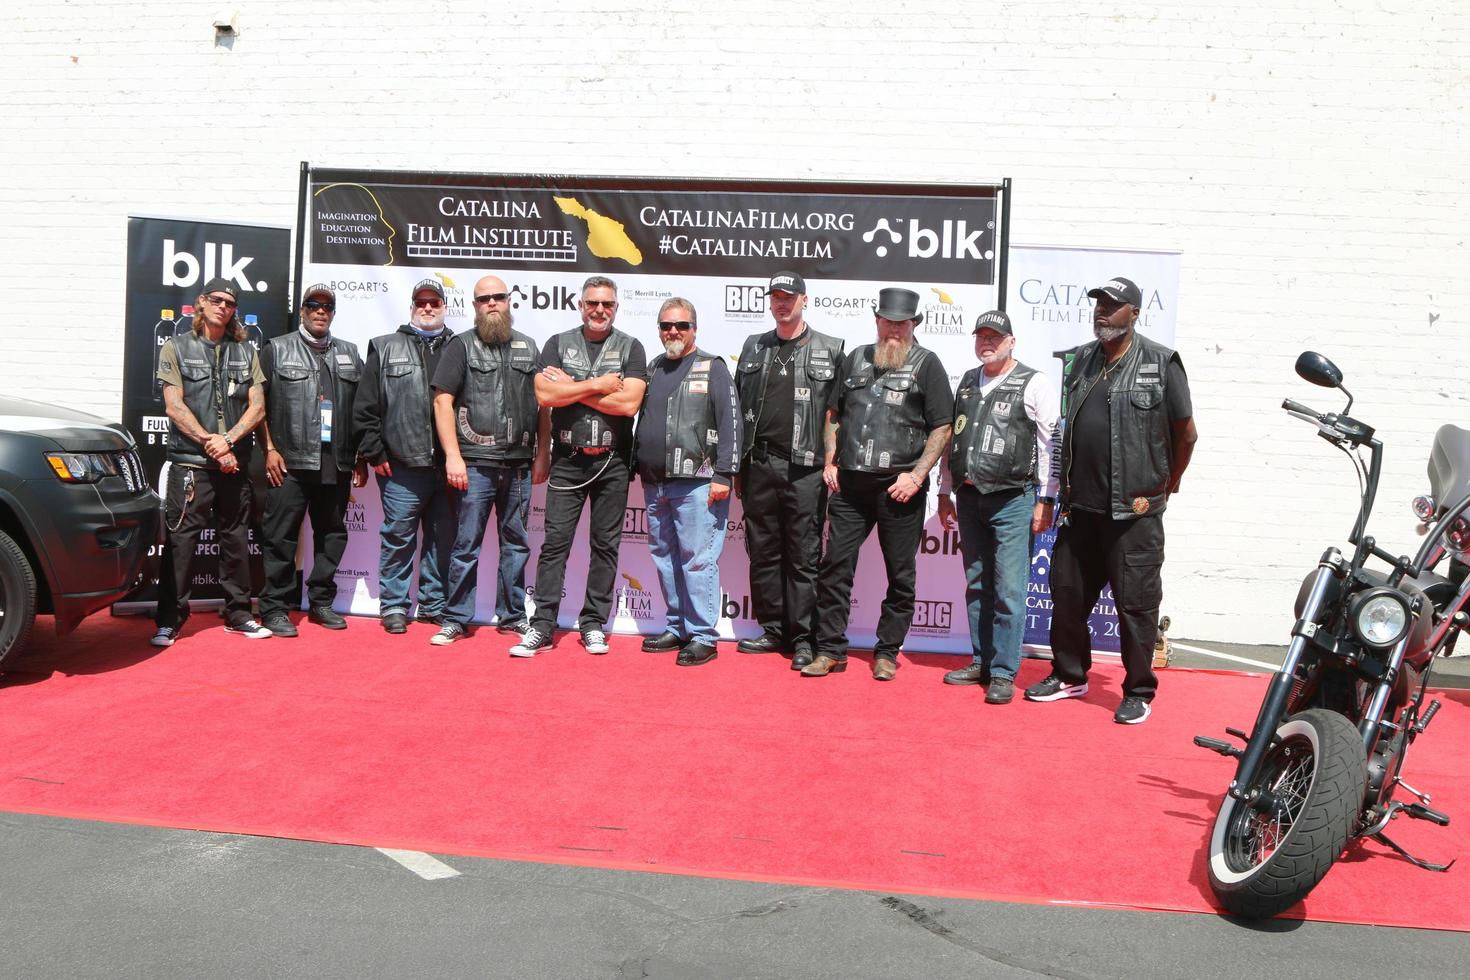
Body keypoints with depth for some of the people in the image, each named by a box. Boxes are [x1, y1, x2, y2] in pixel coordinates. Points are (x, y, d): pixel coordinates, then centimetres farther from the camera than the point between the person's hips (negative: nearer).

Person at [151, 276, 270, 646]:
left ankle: (238, 615, 17)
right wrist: (211, 445, -11)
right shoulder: (176, 348, 5)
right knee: (181, 541, -5)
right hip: (189, 463, -3)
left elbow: (257, 407, 4)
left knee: (237, 540, 8)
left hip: (235, 464, 3)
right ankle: (168, 621, 1)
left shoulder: (246, 352, 12)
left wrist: (227, 440, -12)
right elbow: (174, 406, -4)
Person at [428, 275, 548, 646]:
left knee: (516, 544, 10)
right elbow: (443, 400, -3)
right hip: (475, 464, -3)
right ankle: (456, 619, 7)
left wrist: (542, 454, 8)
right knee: (467, 544, 0)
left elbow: (542, 403, 15)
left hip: (519, 465, 4)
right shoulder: (462, 346, 3)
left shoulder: (528, 347, 14)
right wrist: (453, 456, -10)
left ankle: (512, 616, 19)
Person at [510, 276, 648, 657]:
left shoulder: (630, 348, 2)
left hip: (611, 462, 0)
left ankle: (593, 625, 16)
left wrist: (570, 388, -8)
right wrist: (598, 385, -11)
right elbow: (545, 395, -9)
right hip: (567, 459, 0)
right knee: (555, 542, -1)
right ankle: (542, 627, 2)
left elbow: (629, 403, -12)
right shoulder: (558, 344, 6)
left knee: (605, 544, 6)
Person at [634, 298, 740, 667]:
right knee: (665, 558, 12)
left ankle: (702, 636, 0)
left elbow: (731, 424, -7)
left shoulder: (712, 368, -1)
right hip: (655, 484, 7)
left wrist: (723, 476, -13)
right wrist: (637, 470, 18)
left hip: (696, 484, -7)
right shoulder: (652, 370, 18)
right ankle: (677, 628, 22)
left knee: (698, 560, -6)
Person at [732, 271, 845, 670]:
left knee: (803, 557, -1)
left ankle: (803, 637, 4)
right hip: (759, 464, 4)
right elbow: (738, 408, 15)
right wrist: (737, 464, 10)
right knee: (763, 552, 9)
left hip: (805, 468, -4)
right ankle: (772, 630, 19)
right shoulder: (754, 347, 14)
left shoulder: (830, 350, 4)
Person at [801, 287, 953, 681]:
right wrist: (830, 462, 8)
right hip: (850, 483, 3)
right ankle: (830, 649, 11)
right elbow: (833, 414, 20)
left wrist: (917, 475, -11)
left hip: (900, 488, -3)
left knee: (900, 574, 5)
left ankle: (887, 652, 17)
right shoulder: (856, 359, 13)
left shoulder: (926, 364, 1)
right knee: (835, 565, 2)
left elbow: (942, 428, -2)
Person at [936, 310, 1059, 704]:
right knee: (977, 586, 12)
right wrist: (944, 492, 18)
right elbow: (951, 438, 20)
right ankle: (981, 663, 21)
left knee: (1009, 590, -6)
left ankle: (1004, 673, -1)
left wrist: (1045, 501, -11)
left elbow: (1052, 445, -7)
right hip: (969, 496, 6)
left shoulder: (1035, 384, -3)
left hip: (1012, 500, -6)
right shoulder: (967, 382, 16)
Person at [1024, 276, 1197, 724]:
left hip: (1134, 511, -6)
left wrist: (1163, 487, 7)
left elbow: (1186, 434, 1)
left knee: (1135, 603, 1)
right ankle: (1069, 675, 30)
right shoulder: (1083, 359, 12)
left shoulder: (1160, 363, -5)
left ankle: (1139, 691, 14)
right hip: (1080, 507, 6)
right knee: (1068, 593, 13)